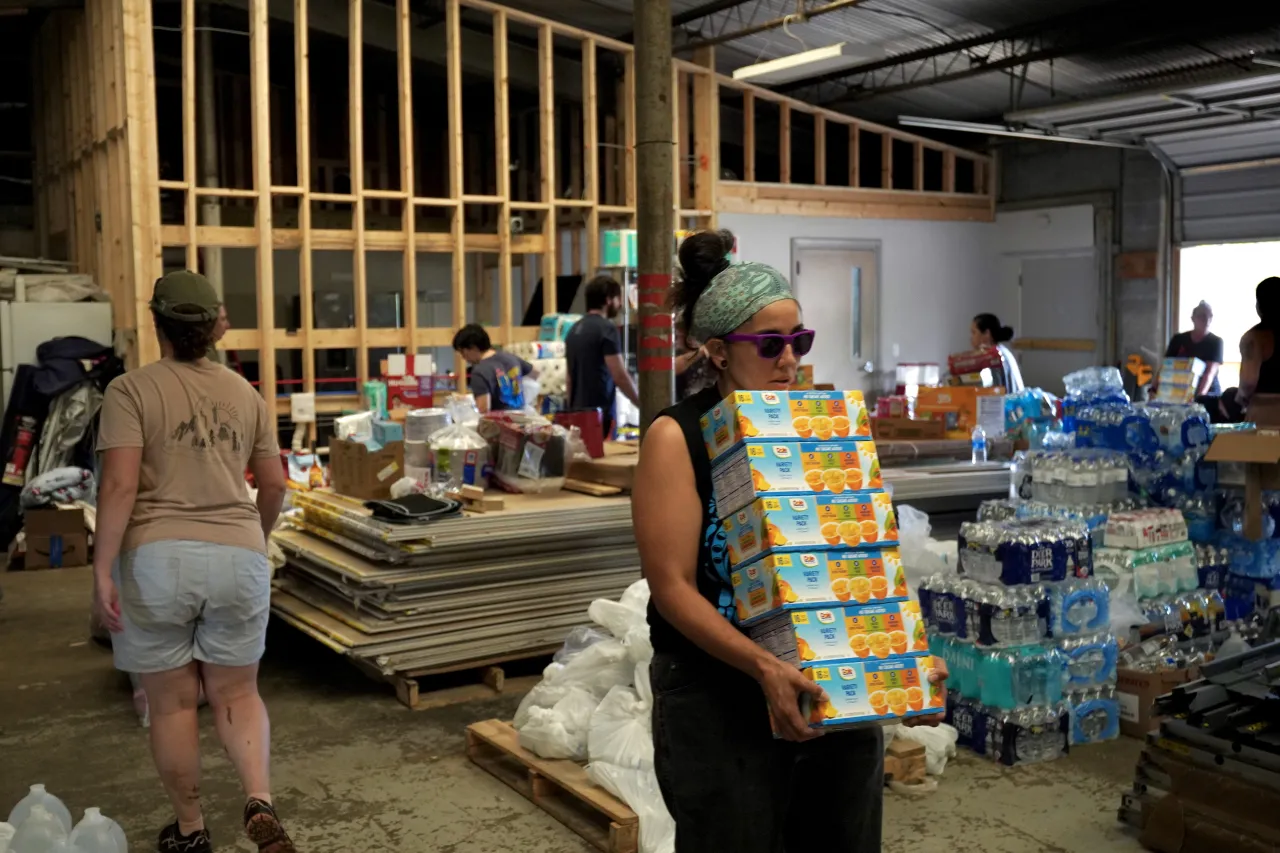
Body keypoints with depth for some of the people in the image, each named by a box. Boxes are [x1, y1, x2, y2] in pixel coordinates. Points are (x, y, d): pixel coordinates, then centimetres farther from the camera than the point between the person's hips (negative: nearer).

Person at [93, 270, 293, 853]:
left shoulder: (131, 390, -3)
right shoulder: (245, 394, 10)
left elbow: (120, 485, -13)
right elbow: (274, 486, 12)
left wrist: (102, 570, -10)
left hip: (156, 559, -3)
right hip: (238, 558, 3)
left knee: (171, 700, 11)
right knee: (237, 692, 14)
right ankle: (260, 803, -8)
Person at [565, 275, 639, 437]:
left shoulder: (574, 329, 13)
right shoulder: (606, 328, -10)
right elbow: (620, 376, -14)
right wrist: (644, 405, -4)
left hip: (578, 413, 8)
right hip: (601, 414, -8)